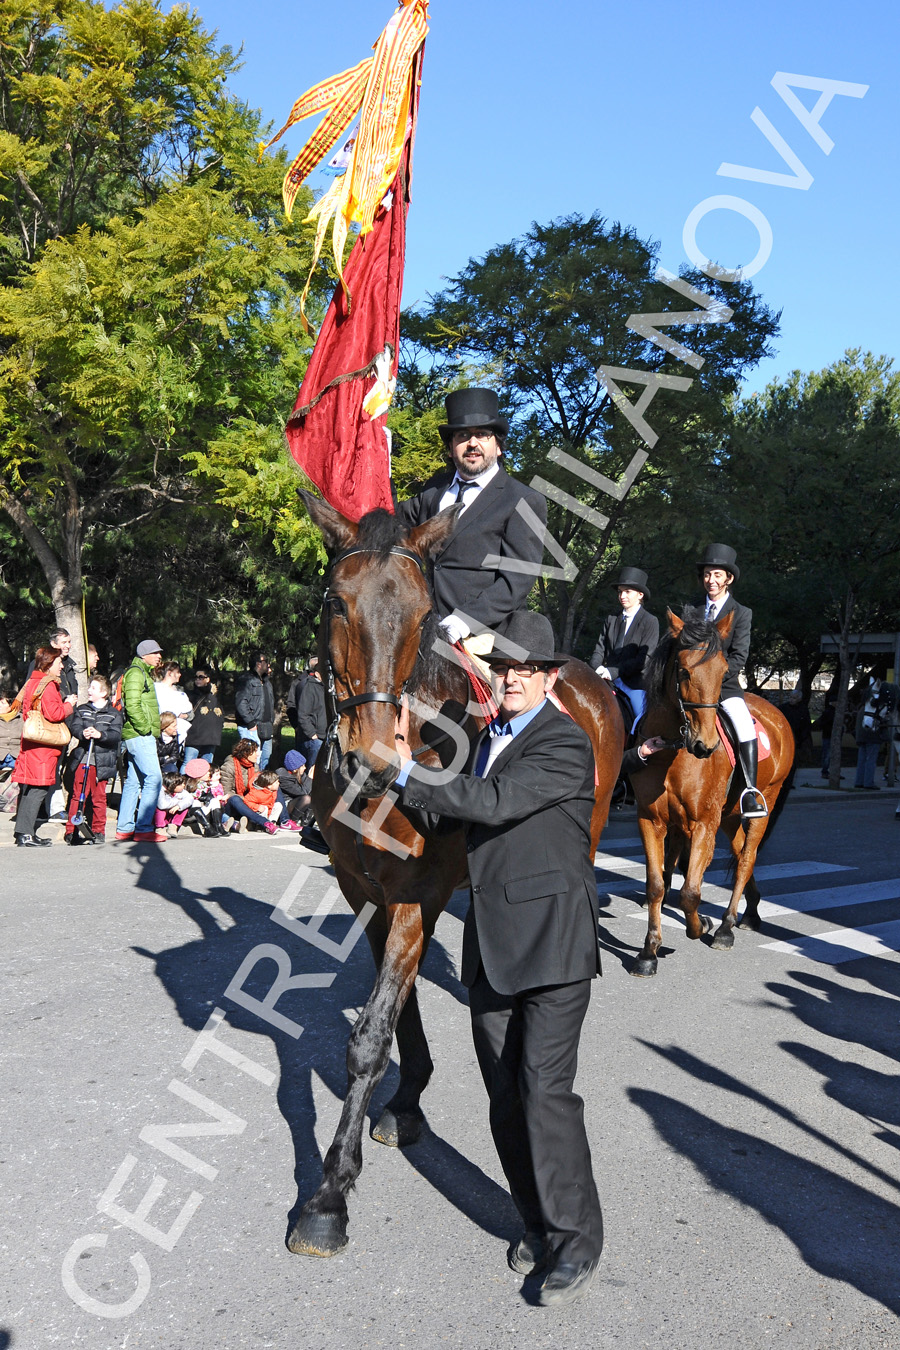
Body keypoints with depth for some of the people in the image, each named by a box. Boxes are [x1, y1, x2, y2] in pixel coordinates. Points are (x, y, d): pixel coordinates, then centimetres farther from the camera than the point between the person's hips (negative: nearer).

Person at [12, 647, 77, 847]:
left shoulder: (32, 682, 16)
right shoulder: (49, 685, -13)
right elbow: (53, 713, -21)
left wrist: (63, 703, 15)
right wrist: (68, 705, -3)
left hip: (30, 741, 10)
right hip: (43, 744, -10)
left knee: (28, 788, 13)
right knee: (38, 787, -7)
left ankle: (22, 832, 18)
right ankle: (25, 834, -8)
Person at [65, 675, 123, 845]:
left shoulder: (114, 714, 5)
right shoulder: (81, 710, 13)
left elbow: (116, 734, -7)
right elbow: (74, 726, -1)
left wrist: (100, 734, -24)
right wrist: (82, 733, -23)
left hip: (102, 762, -2)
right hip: (82, 759, 2)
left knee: (99, 797, 3)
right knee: (77, 795, 0)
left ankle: (98, 832, 13)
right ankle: (72, 831, 5)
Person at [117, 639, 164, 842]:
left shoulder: (142, 673, 23)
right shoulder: (136, 673, -10)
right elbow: (132, 705, -21)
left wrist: (151, 730, 19)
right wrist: (146, 728, -18)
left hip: (137, 735, 11)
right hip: (140, 736, -11)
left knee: (133, 781, 11)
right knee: (153, 779, -13)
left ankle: (125, 828, 15)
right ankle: (143, 829, -14)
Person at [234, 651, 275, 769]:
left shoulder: (266, 681, 20)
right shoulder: (245, 680, -9)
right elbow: (240, 703, -18)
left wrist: (271, 722, 18)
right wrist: (251, 723, -18)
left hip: (266, 729, 9)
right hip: (252, 729, -9)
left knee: (266, 758, 11)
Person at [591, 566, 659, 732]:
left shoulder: (650, 622, 1)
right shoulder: (612, 620, 18)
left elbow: (644, 658, -8)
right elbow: (600, 649, 13)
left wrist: (613, 671, -17)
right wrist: (598, 668, -9)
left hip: (634, 681, -5)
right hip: (608, 679, 5)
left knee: (641, 713, -22)